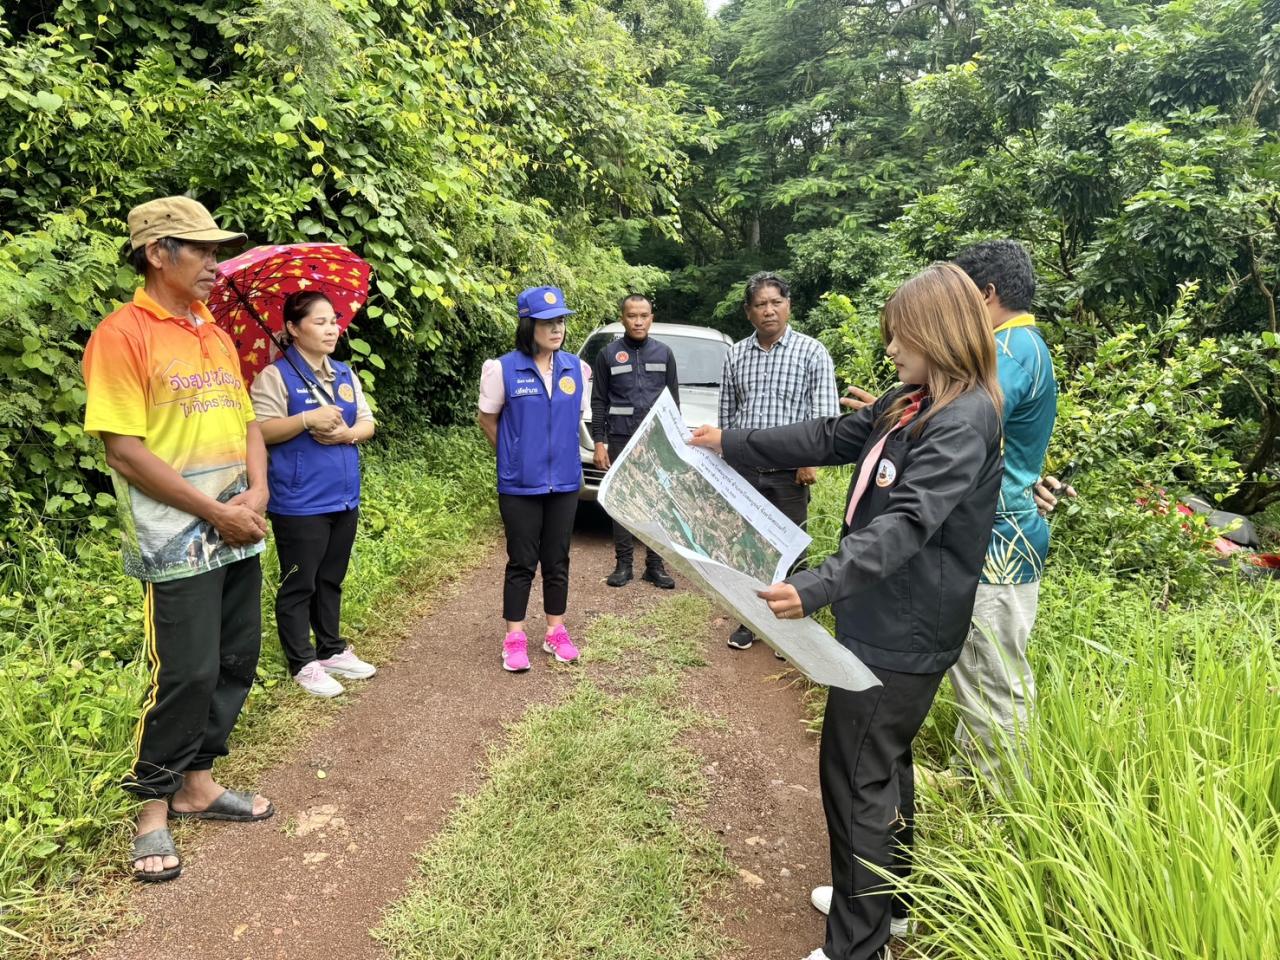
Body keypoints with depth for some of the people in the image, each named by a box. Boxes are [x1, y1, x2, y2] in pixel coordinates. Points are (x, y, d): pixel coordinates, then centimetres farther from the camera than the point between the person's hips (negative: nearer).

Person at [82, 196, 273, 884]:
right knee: (186, 674, -2)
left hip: (239, 535, 8)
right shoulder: (122, 334, -10)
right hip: (178, 541, -7)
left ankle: (197, 782, 31)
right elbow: (125, 448, -15)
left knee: (235, 664, 13)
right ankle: (154, 807, 19)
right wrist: (216, 512, -15)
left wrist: (257, 493, -2)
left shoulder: (214, 333, 13)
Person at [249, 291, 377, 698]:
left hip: (344, 496, 7)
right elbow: (260, 431, -14)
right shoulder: (276, 375, -7)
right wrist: (308, 420, -24)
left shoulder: (345, 374, 12)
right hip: (299, 501, -6)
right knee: (299, 584, 4)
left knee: (331, 580, 17)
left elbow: (368, 423, 9)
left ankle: (332, 650, 29)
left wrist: (347, 434, -11)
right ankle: (303, 664, 15)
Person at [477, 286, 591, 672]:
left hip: (564, 482, 3)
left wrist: (558, 452, 12)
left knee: (557, 561, 12)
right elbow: (488, 419, 3)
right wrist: (515, 456, 8)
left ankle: (556, 632, 25)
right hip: (520, 485, -3)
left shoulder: (576, 368, 1)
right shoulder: (504, 369, -9)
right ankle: (514, 639, 16)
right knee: (522, 563, 4)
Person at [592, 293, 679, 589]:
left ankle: (655, 565, 10)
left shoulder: (664, 353, 9)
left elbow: (674, 399, 12)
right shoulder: (608, 354, 4)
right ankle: (623, 564, 11)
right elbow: (598, 402, 4)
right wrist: (599, 442, -3)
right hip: (620, 440, -1)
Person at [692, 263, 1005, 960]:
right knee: (883, 765, 22)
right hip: (884, 618, 10)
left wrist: (817, 587, -41)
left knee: (855, 776, 0)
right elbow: (830, 438, 14)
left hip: (903, 635, -10)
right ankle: (886, 898, 41)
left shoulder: (964, 421, -20)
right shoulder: (912, 401, 9)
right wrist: (730, 444, 13)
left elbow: (907, 524, -31)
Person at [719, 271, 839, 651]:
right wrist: (724, 457, 11)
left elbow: (825, 414, -8)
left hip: (788, 471, -3)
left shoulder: (812, 352, -3)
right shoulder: (735, 355, 7)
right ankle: (750, 620, 26)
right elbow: (726, 414, 12)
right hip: (741, 468, 3)